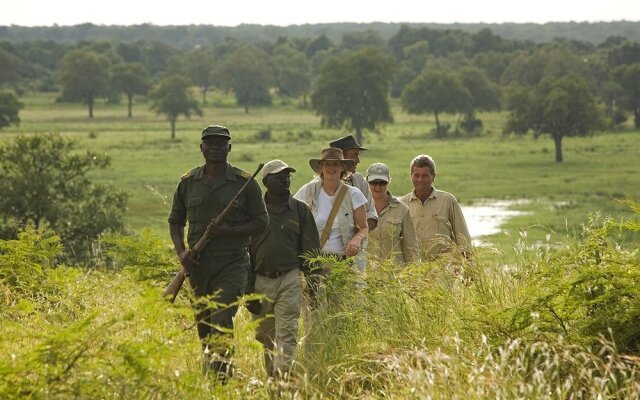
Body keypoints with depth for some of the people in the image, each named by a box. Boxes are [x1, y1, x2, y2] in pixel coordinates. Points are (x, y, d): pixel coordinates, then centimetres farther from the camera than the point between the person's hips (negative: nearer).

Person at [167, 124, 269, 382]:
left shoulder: (245, 183, -1)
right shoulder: (188, 182, 8)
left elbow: (261, 222, 0)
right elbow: (175, 220, 15)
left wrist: (226, 231, -14)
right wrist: (181, 251, -2)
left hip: (231, 264, -4)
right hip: (197, 265, 4)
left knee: (221, 324, -15)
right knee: (203, 326, 12)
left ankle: (220, 379, -16)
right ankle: (206, 376, 25)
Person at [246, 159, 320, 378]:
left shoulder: (301, 210, 6)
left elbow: (311, 251, 6)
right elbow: (245, 252, 7)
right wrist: (248, 289, 2)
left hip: (289, 281, -2)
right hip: (261, 281, 2)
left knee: (286, 336, -10)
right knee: (265, 337, 9)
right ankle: (270, 378, 21)